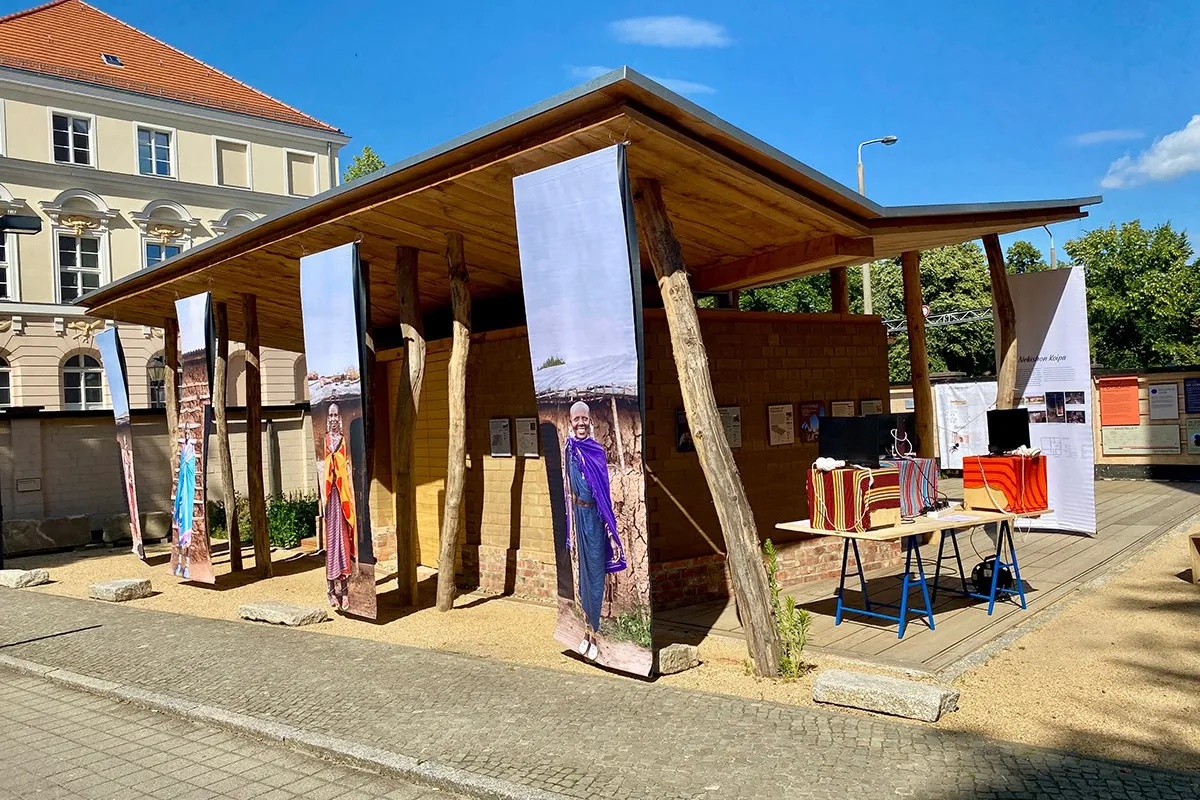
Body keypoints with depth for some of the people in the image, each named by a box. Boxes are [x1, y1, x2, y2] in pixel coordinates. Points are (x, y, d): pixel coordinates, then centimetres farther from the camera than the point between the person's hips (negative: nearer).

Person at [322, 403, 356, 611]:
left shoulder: (343, 440, 10)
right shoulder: (324, 441, 7)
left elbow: (349, 470, 9)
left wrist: (348, 499, 2)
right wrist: (322, 495, -6)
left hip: (342, 493, 1)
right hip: (328, 493, -1)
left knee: (343, 536, 1)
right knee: (330, 537, -1)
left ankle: (344, 590, 5)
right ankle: (332, 591, 4)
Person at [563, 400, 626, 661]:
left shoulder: (598, 450, -1)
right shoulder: (570, 449, 2)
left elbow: (605, 491, 2)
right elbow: (569, 488, 6)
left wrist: (609, 526, -2)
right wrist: (572, 526, 3)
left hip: (596, 515, -1)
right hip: (579, 514, 1)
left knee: (596, 570, 2)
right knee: (584, 566, 8)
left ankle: (592, 629, 10)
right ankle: (589, 628, 17)